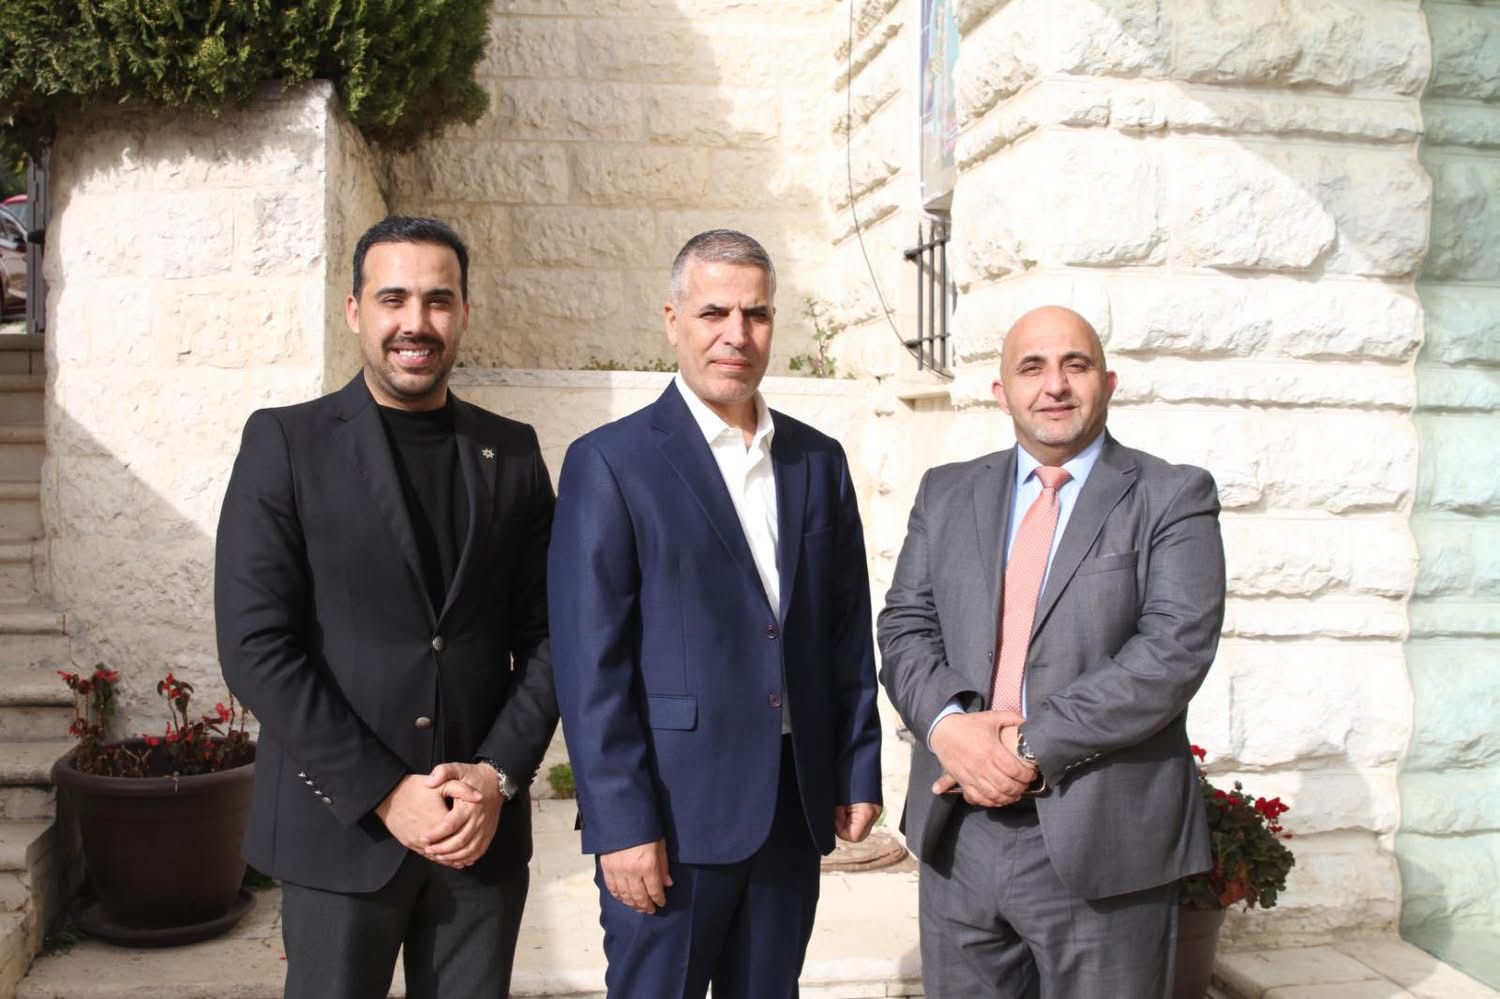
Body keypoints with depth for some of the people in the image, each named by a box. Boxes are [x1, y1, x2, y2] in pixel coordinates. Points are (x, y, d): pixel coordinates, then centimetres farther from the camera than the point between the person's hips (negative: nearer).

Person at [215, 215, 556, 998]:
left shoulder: (512, 452, 6)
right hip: (340, 828, -2)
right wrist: (384, 796, -12)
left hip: (484, 826, 3)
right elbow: (254, 646, -9)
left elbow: (544, 635, 6)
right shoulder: (286, 442, -3)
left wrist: (499, 774, -8)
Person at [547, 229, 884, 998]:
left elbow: (848, 633, 12)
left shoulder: (818, 461, 9)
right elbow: (589, 665, -11)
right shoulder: (611, 464, -7)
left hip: (795, 810, 5)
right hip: (674, 815, -4)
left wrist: (859, 769, 8)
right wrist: (621, 824, -14)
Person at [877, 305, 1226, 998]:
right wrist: (949, 724, -14)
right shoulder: (946, 494, 12)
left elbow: (1175, 649, -12)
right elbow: (905, 627, 6)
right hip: (957, 835, 4)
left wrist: (1032, 746, -17)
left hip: (1102, 844, -3)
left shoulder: (1172, 498, -1)